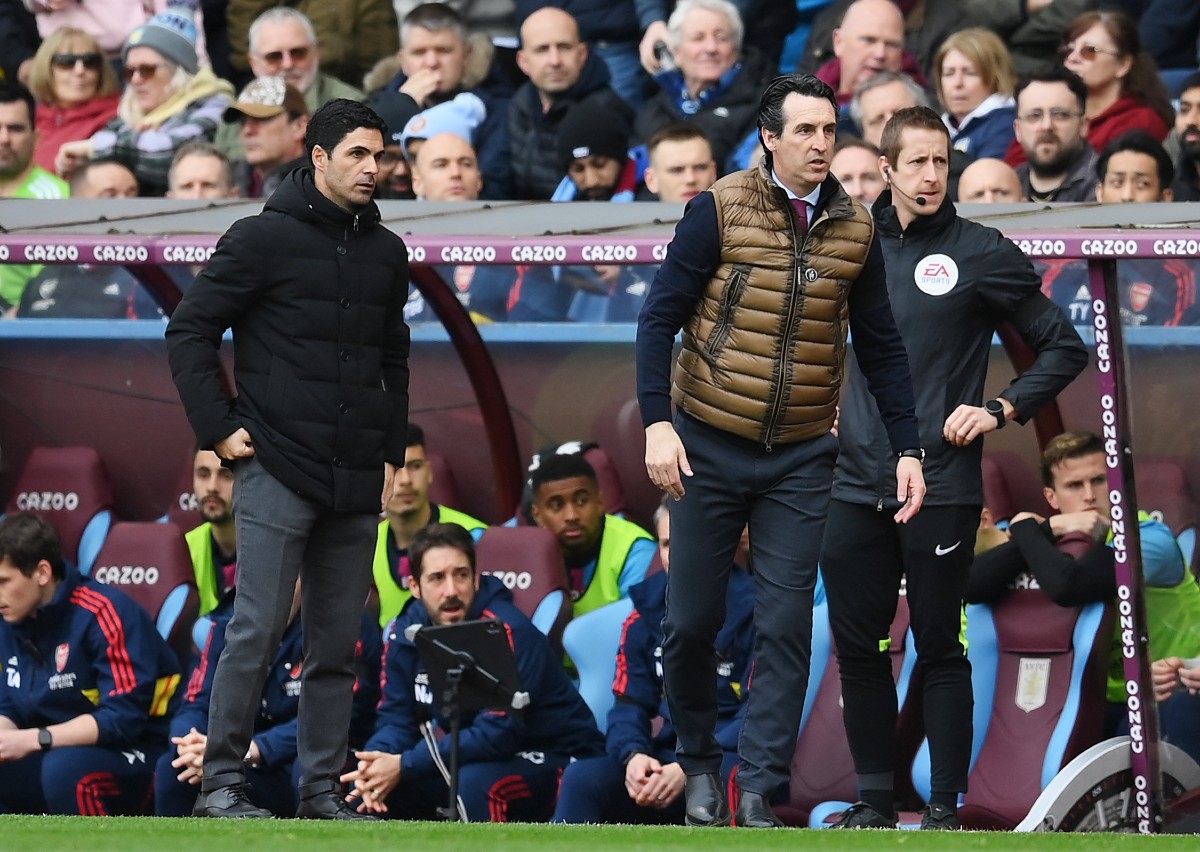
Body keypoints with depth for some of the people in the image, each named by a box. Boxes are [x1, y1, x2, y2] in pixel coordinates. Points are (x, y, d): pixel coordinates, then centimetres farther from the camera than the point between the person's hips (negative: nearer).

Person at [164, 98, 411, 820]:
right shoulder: (265, 238, -4)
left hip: (357, 487, 5)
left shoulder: (386, 252, 14)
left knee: (339, 644, 6)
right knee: (259, 629, -8)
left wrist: (392, 454, 16)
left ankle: (324, 787, 12)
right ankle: (222, 781, -1)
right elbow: (190, 330, -2)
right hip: (277, 474, -5)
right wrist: (218, 428, -8)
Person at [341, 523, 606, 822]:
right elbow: (396, 719, 0)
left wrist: (405, 766, -29)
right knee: (370, 781, -8)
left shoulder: (507, 632, -24)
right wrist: (377, 760, -24)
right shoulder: (405, 633, -3)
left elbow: (498, 734, -28)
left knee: (475, 783, -36)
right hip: (478, 758, 7)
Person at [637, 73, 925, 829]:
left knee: (786, 628, -4)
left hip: (801, 459, 2)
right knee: (693, 620, 4)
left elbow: (881, 344, 10)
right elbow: (660, 317, -7)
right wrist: (657, 424, -17)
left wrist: (908, 449, 5)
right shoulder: (720, 211, -8)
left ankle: (760, 792, -1)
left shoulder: (856, 229, 2)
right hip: (709, 450, -2)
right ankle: (700, 761, 26)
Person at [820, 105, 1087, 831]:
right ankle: (875, 799, 17)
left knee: (939, 647, 0)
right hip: (857, 486, 4)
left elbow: (1065, 350, 2)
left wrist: (1000, 410, -8)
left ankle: (946, 805, 6)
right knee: (856, 645, 6)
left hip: (940, 490, -4)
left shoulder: (982, 253, -3)